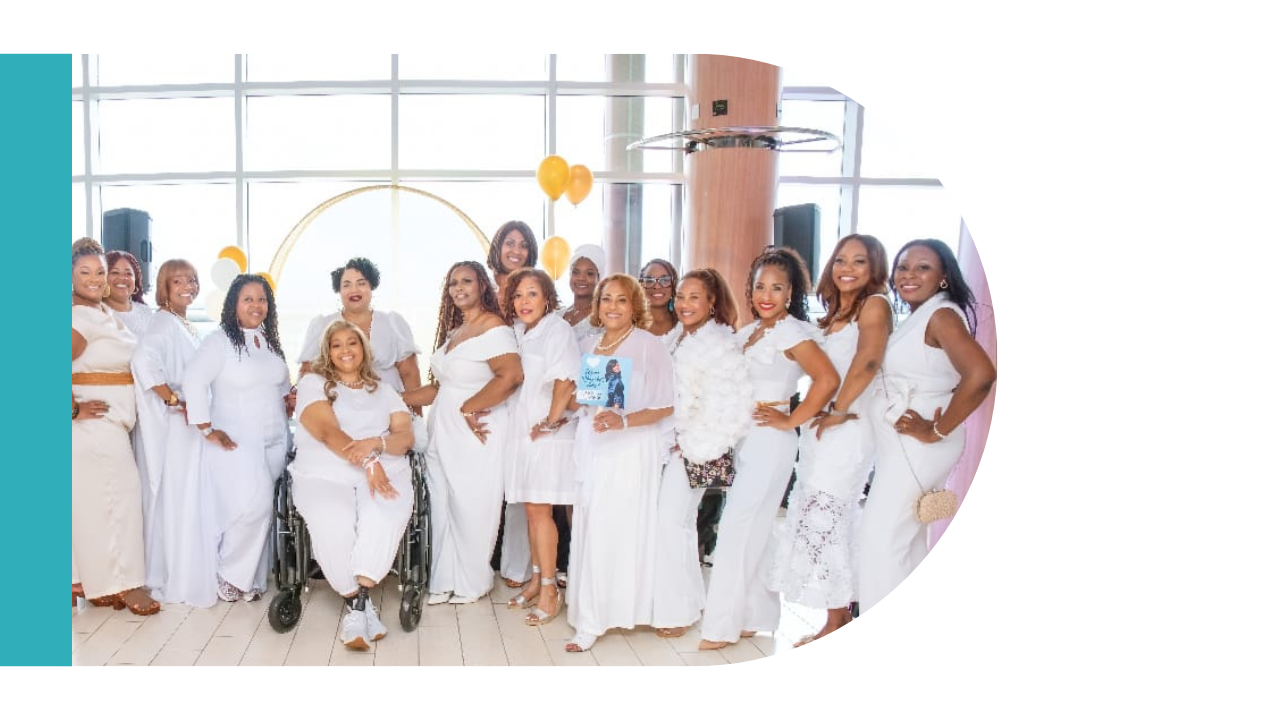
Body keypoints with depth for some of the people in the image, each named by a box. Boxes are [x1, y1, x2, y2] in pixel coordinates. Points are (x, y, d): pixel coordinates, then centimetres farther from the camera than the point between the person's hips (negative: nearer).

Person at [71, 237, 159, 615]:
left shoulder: (106, 314, 13)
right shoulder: (83, 317, -16)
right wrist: (74, 409, -19)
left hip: (110, 423, 9)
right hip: (94, 421, -9)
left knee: (93, 499, 11)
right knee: (115, 494, -5)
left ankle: (89, 581, 18)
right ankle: (122, 584, 3)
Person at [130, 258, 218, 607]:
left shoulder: (187, 327, 15)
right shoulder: (164, 323, -13)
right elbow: (144, 360, -31)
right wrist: (175, 402, -24)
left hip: (192, 424, 9)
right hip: (173, 427, -9)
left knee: (192, 499, 13)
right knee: (178, 500, -3)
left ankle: (186, 575, 23)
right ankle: (178, 581, 5)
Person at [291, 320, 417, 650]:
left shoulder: (383, 390, 23)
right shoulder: (313, 383, 13)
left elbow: (406, 437, 9)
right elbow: (328, 431, -5)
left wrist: (376, 443, -15)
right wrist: (367, 462, -20)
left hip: (385, 472, 2)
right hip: (325, 474, -2)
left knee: (385, 519, -34)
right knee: (333, 525, -35)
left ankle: (357, 606, -24)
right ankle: (361, 604, -16)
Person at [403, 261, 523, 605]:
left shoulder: (493, 328, -12)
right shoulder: (453, 331, 15)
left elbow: (511, 376, -26)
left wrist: (468, 409, -18)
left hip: (474, 435, -8)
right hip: (443, 432, 8)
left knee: (471, 510, 4)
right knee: (442, 507, 11)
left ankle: (471, 583, 21)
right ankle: (444, 581, 24)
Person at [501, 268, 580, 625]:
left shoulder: (557, 329, -12)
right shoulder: (519, 331, 12)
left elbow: (565, 378, -19)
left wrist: (551, 421, -13)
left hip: (548, 434, -7)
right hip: (523, 431, 7)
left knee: (539, 509, -6)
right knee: (532, 509, 13)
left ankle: (549, 591, 3)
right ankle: (537, 579, 24)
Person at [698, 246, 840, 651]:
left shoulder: (791, 332, -12)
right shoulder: (747, 334, 12)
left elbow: (828, 379, -24)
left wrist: (791, 420, -18)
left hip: (770, 441, -8)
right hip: (744, 439, 8)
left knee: (738, 527, -7)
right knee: (756, 529, 13)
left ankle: (723, 624, 1)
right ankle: (757, 616, 24)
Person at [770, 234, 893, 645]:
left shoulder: (874, 305, -8)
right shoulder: (834, 313, 18)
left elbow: (868, 360, -25)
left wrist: (838, 410, -19)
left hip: (846, 430, -8)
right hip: (820, 431, 8)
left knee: (823, 522, -6)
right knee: (836, 525, 12)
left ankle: (836, 628, 6)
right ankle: (840, 623, 22)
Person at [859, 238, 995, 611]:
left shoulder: (941, 315, -16)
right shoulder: (915, 319, 13)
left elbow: (981, 374, -31)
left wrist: (938, 431, -23)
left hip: (916, 446, -10)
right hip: (900, 445, 10)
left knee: (881, 541, -6)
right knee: (907, 541, 16)